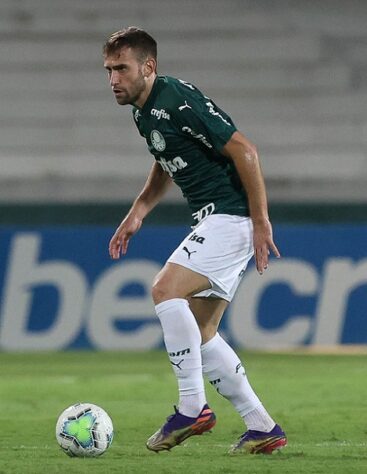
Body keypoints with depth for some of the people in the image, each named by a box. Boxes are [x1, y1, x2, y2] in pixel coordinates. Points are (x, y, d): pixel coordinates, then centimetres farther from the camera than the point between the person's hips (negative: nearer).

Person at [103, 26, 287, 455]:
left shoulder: (178, 102, -20)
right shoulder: (142, 110, 10)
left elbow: (243, 151, -21)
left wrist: (261, 222, -21)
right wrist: (138, 211, 16)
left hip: (232, 217, -10)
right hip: (213, 221, 10)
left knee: (165, 289, -22)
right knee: (199, 333, 9)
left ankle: (192, 408, -17)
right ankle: (263, 428, 13)